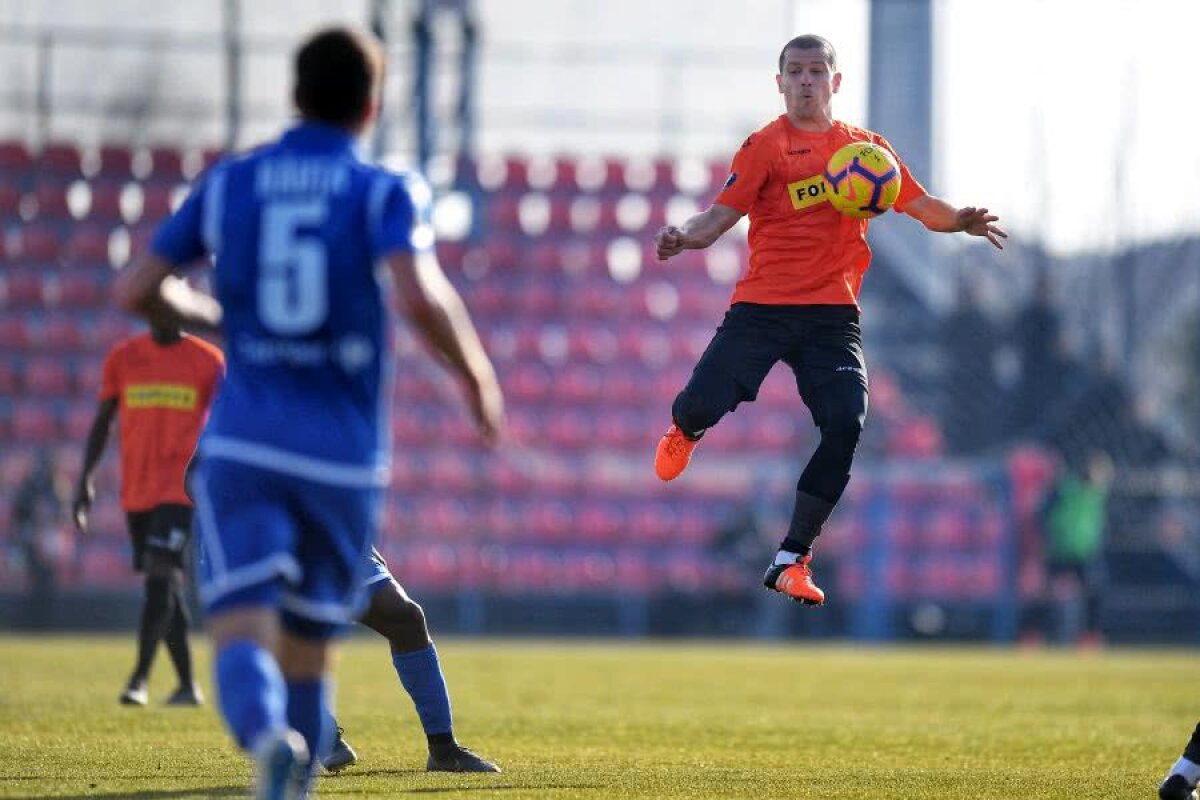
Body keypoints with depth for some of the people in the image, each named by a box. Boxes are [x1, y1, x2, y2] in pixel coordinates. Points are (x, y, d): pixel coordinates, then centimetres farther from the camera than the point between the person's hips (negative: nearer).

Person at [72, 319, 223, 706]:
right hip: (136, 491, 3)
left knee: (161, 576, -17)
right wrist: (86, 479, 4)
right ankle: (187, 684, 15)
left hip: (181, 488, -3)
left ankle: (140, 677, -16)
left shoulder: (208, 361, 0)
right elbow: (102, 422, 12)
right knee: (167, 586, 8)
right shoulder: (122, 357, 7)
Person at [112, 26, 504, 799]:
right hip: (346, 458, 0)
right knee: (308, 649, 17)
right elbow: (421, 298, -19)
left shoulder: (228, 184, 8)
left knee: (243, 640, -13)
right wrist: (478, 377, -2)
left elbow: (135, 290, 11)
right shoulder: (385, 193, -1)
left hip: (242, 447, 0)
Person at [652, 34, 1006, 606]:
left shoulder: (867, 147, 13)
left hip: (832, 313, 2)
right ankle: (684, 432, 29)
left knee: (846, 426, -16)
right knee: (702, 405, -15)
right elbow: (722, 215, -4)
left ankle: (791, 560, -4)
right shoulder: (766, 146, 3)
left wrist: (961, 220, -8)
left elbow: (922, 206, 13)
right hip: (762, 306, -2)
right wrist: (682, 236, -24)